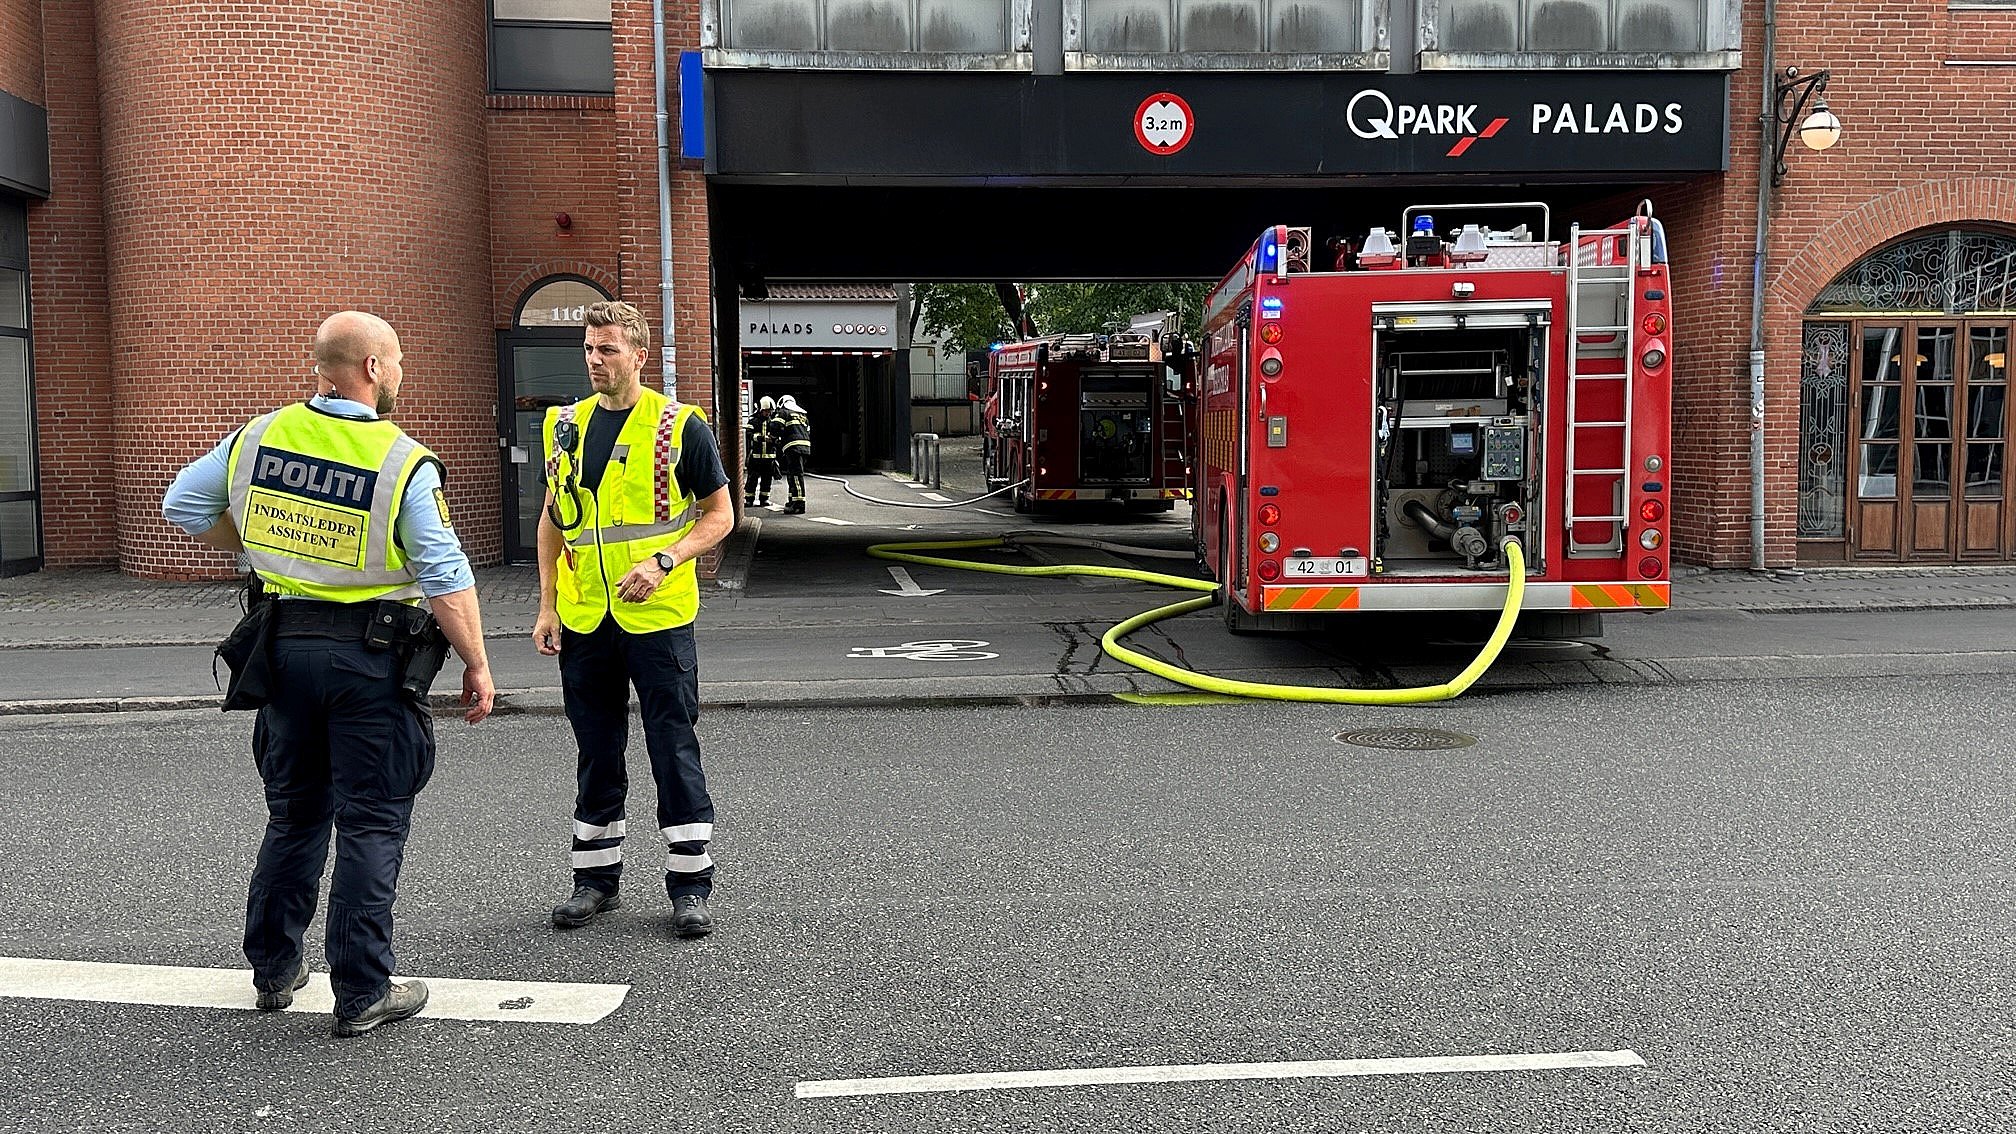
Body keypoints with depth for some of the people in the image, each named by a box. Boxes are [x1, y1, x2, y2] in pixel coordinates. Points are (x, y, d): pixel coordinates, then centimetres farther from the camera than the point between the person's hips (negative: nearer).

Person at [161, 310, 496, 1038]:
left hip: (286, 644, 5)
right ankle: (362, 992, 8)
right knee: (371, 823, 3)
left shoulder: (261, 438, 2)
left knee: (294, 813, 19)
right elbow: (446, 579, -15)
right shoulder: (404, 464, -14)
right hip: (371, 654, -5)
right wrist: (477, 666, -7)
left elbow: (182, 504, 14)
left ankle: (273, 969, 30)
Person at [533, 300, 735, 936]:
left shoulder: (681, 426, -4)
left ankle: (690, 888, 9)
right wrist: (547, 605, 8)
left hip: (658, 616, -4)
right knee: (596, 753, 12)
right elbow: (553, 520, 15)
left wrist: (663, 561, -16)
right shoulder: (566, 426, 9)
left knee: (674, 749, 0)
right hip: (583, 619, 4)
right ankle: (596, 881, 24)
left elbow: (720, 515, -1)